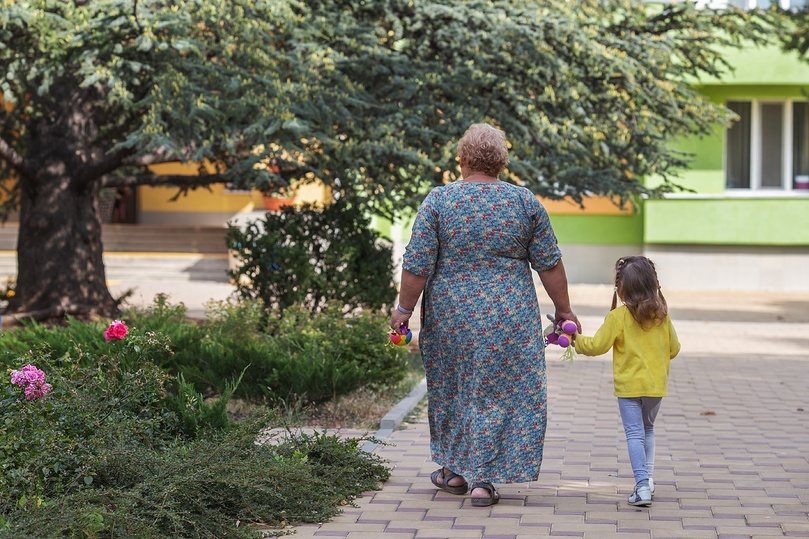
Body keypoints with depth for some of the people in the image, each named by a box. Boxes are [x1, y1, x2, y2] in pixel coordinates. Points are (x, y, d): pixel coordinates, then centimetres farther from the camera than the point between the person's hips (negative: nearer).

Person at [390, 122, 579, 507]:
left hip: (450, 315, 0)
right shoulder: (525, 201, -1)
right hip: (508, 317, 0)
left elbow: (418, 265, -7)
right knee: (498, 392, 5)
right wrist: (563, 310, 10)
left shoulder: (438, 200, -5)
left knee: (452, 388, 16)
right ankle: (482, 479, 3)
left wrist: (404, 308, 3)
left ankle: (455, 470, 26)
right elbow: (549, 263, 1)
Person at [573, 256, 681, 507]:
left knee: (635, 433, -3)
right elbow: (674, 348, 11)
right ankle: (647, 476, 21)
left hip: (629, 385, -4)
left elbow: (597, 345, -10)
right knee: (647, 429, 23)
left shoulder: (618, 316, -11)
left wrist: (576, 340, 6)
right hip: (657, 384, 4)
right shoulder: (662, 315, 2)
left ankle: (642, 486, -12)